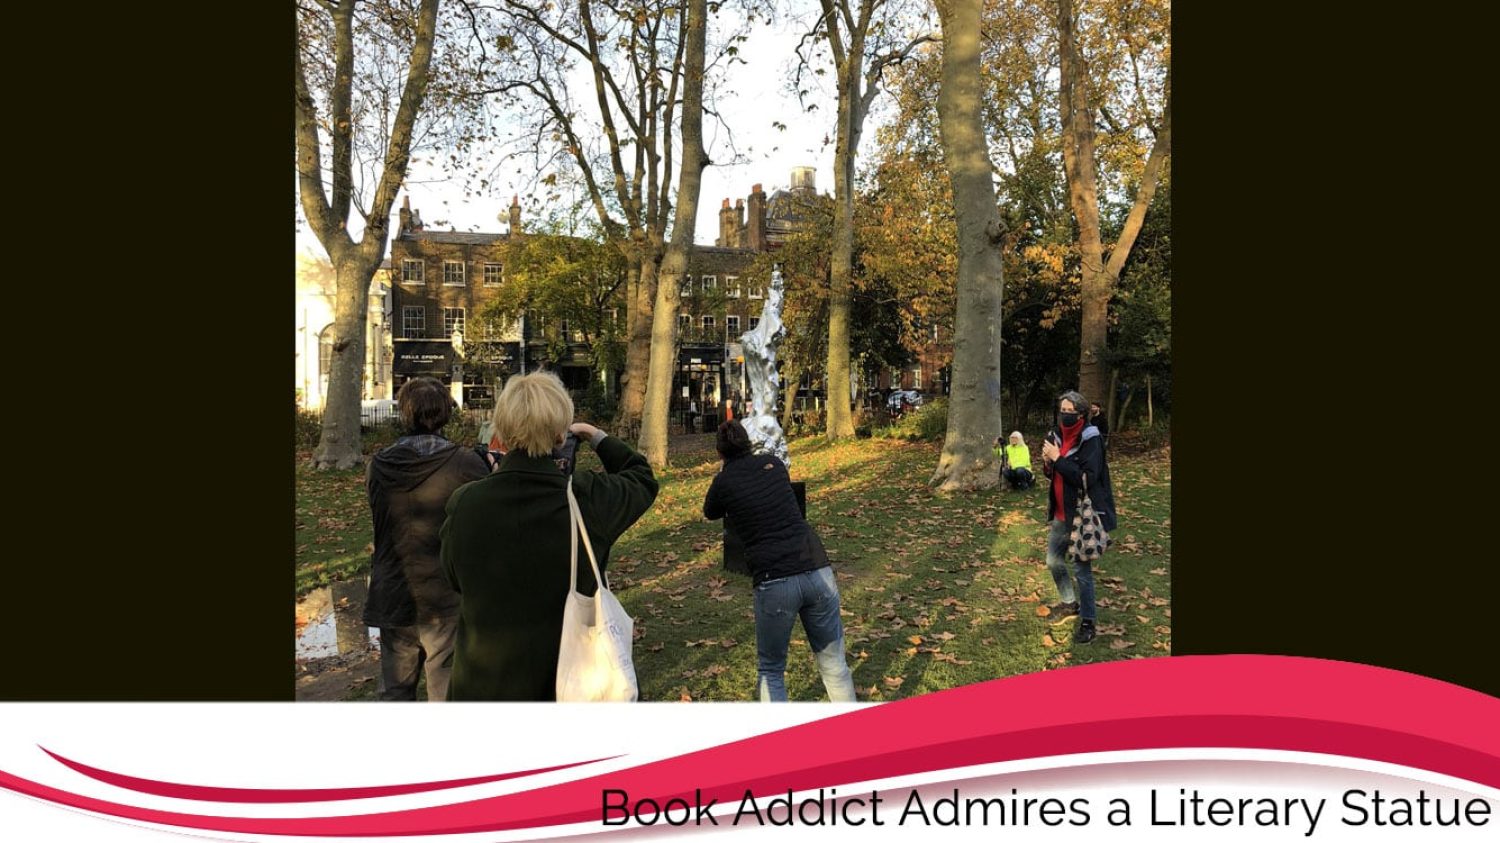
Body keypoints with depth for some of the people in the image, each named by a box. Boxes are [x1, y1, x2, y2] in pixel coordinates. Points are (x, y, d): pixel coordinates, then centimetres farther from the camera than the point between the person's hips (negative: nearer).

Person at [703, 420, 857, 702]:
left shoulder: (724, 481, 4)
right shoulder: (774, 464, 14)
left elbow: (710, 514, 27)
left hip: (774, 583, -3)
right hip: (818, 572, 3)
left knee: (771, 671, 16)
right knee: (833, 662, 16)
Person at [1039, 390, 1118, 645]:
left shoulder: (1090, 439, -15)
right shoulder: (1058, 435, 5)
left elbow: (1087, 478, -25)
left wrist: (1058, 459, -24)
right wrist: (1048, 461, -7)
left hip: (1083, 515, -7)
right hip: (1061, 513, 7)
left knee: (1082, 567, -3)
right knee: (1054, 561, 17)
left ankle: (1087, 622, 9)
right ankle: (1069, 603, 38)